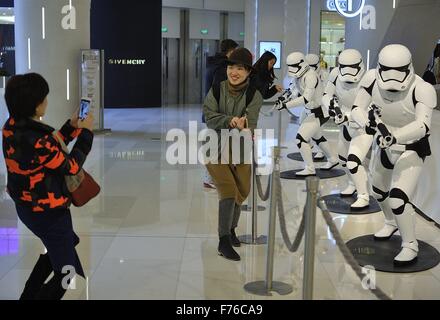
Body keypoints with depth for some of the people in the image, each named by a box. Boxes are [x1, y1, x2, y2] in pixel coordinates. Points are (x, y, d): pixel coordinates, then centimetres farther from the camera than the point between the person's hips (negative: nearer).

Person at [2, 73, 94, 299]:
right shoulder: (36, 140, -34)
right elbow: (71, 166, -18)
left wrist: (71, 127, 6)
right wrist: (85, 132, -9)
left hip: (26, 206, 9)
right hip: (48, 213, -9)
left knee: (56, 249, 34)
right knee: (66, 270, 11)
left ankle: (29, 295, 44)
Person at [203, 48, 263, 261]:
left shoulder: (254, 95, -9)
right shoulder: (216, 90, -8)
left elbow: (250, 122, -21)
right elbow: (210, 117, -16)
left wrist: (243, 127, -44)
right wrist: (230, 121, -33)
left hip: (240, 152, 3)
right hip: (216, 150, -3)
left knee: (241, 193, 16)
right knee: (228, 192, -17)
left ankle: (230, 229, 42)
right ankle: (224, 241, -9)